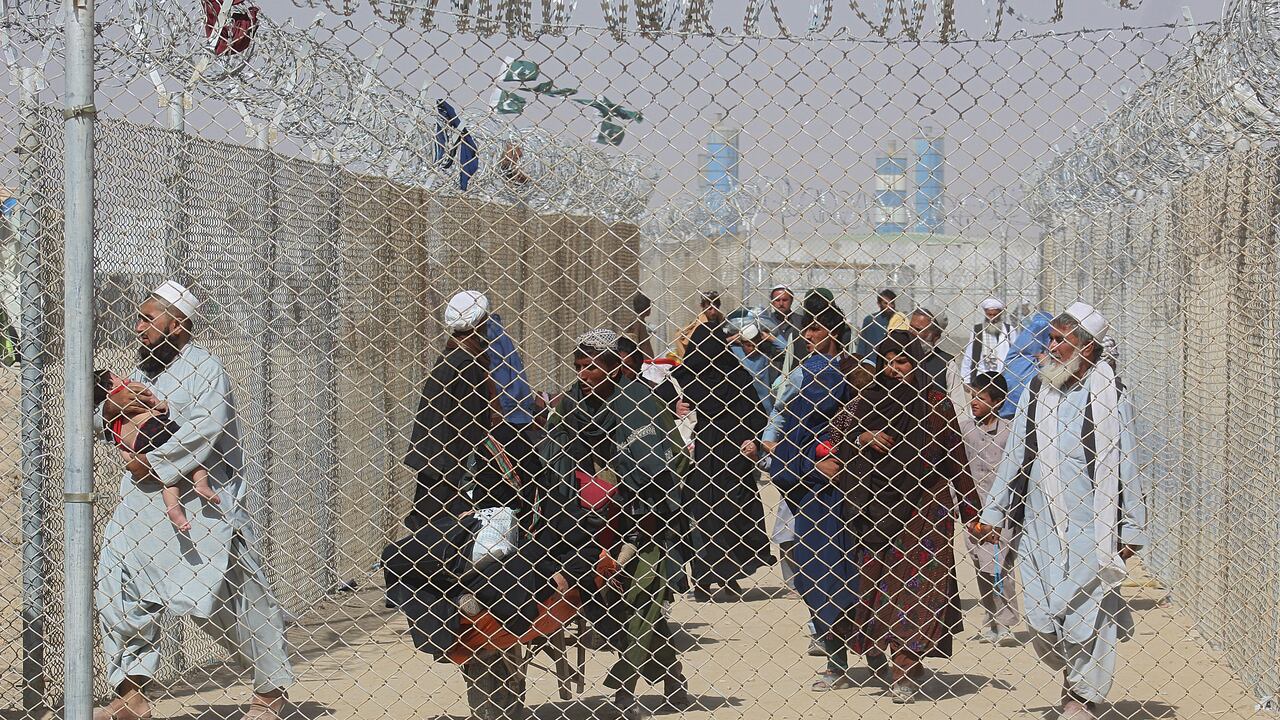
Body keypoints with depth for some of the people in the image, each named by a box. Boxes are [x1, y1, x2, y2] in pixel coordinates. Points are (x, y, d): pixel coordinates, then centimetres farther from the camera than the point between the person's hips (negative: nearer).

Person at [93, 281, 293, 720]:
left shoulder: (205, 370, -6)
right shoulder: (139, 373, 17)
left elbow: (203, 432, -19)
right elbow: (101, 423, 17)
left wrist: (153, 464, -16)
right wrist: (113, 404, -5)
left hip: (203, 507, -7)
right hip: (143, 506, 7)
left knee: (230, 597, -3)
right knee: (118, 592, -2)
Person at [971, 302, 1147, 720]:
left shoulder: (1106, 395, -3)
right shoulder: (1035, 392, 8)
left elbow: (1122, 464, 0)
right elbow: (1014, 458, 14)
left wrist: (1130, 529, 0)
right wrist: (993, 514, 14)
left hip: (1091, 526, -3)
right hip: (1039, 525, 3)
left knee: (1087, 611, -2)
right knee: (1041, 615, 1)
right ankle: (1072, 676, 25)